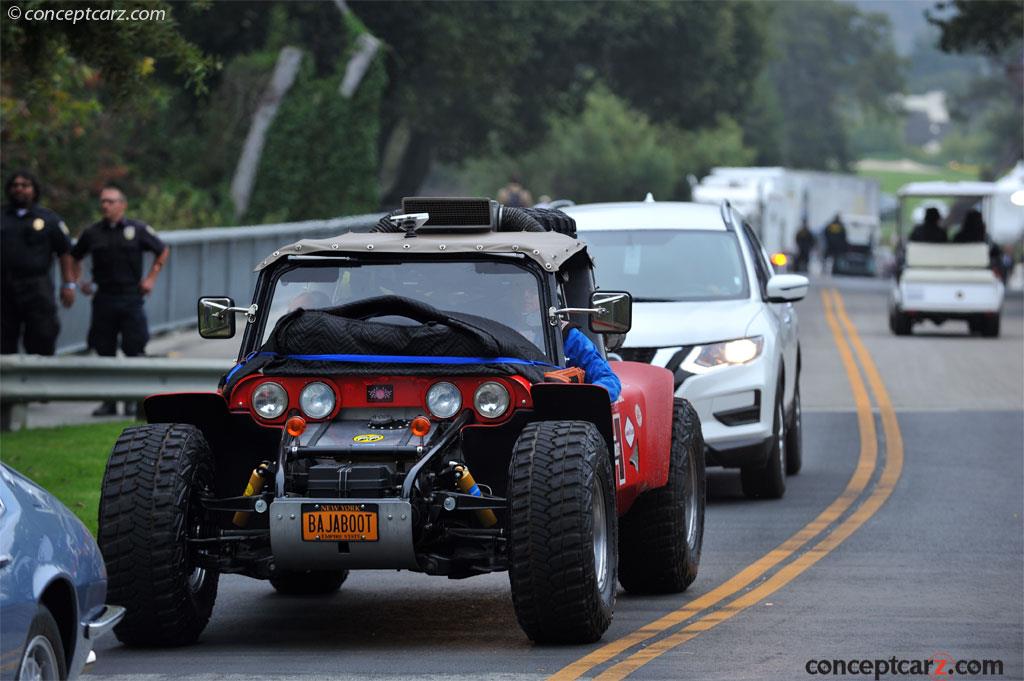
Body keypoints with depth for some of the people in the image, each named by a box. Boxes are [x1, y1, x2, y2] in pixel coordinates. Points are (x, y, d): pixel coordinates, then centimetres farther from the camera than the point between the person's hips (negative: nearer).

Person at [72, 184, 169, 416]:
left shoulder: (137, 230, 1)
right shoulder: (92, 233, 6)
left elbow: (163, 251, 12)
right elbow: (74, 257, 21)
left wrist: (151, 278, 5)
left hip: (131, 298, -2)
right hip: (104, 299, 2)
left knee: (133, 351, -3)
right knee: (105, 351, 3)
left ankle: (132, 401, 5)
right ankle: (109, 402, 11)